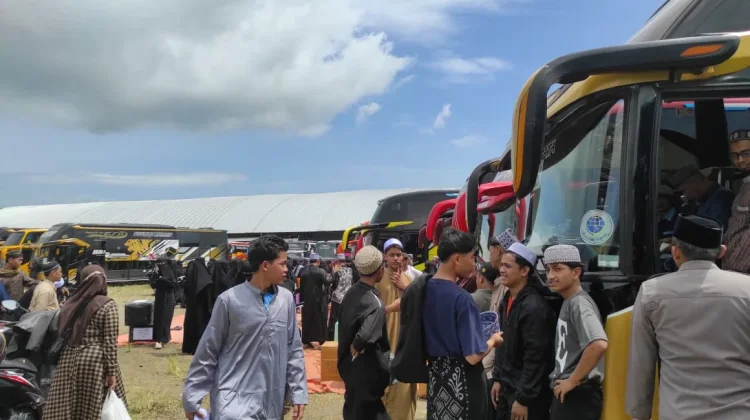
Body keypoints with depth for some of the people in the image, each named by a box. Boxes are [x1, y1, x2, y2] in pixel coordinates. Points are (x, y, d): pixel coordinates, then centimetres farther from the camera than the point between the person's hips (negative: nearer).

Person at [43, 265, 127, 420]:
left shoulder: (72, 302, 10)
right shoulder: (107, 304, -7)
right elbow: (110, 341, -11)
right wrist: (112, 371, -8)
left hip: (68, 359, 5)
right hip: (94, 361, -5)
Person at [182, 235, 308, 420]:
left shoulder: (286, 299, 3)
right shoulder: (229, 300, -8)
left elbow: (293, 350, 9)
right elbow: (207, 352, -1)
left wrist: (299, 392, 6)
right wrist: (192, 398, 0)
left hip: (271, 401, 4)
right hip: (233, 398, -4)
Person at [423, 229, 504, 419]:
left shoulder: (425, 289, -1)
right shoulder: (461, 298, -23)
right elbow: (473, 356, -22)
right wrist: (493, 340, -4)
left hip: (435, 375, 7)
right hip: (462, 380, -7)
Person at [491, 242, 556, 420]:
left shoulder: (534, 307, -20)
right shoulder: (507, 300, 7)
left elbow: (535, 358, -21)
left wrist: (523, 398, -19)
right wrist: (497, 378, 13)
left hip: (527, 392, -8)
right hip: (507, 386, 8)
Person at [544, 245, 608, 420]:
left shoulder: (579, 303, -16)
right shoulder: (568, 303, 12)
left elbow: (599, 344, -32)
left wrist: (573, 381, -22)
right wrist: (563, 380, 9)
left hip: (578, 395, -9)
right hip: (566, 394, 9)